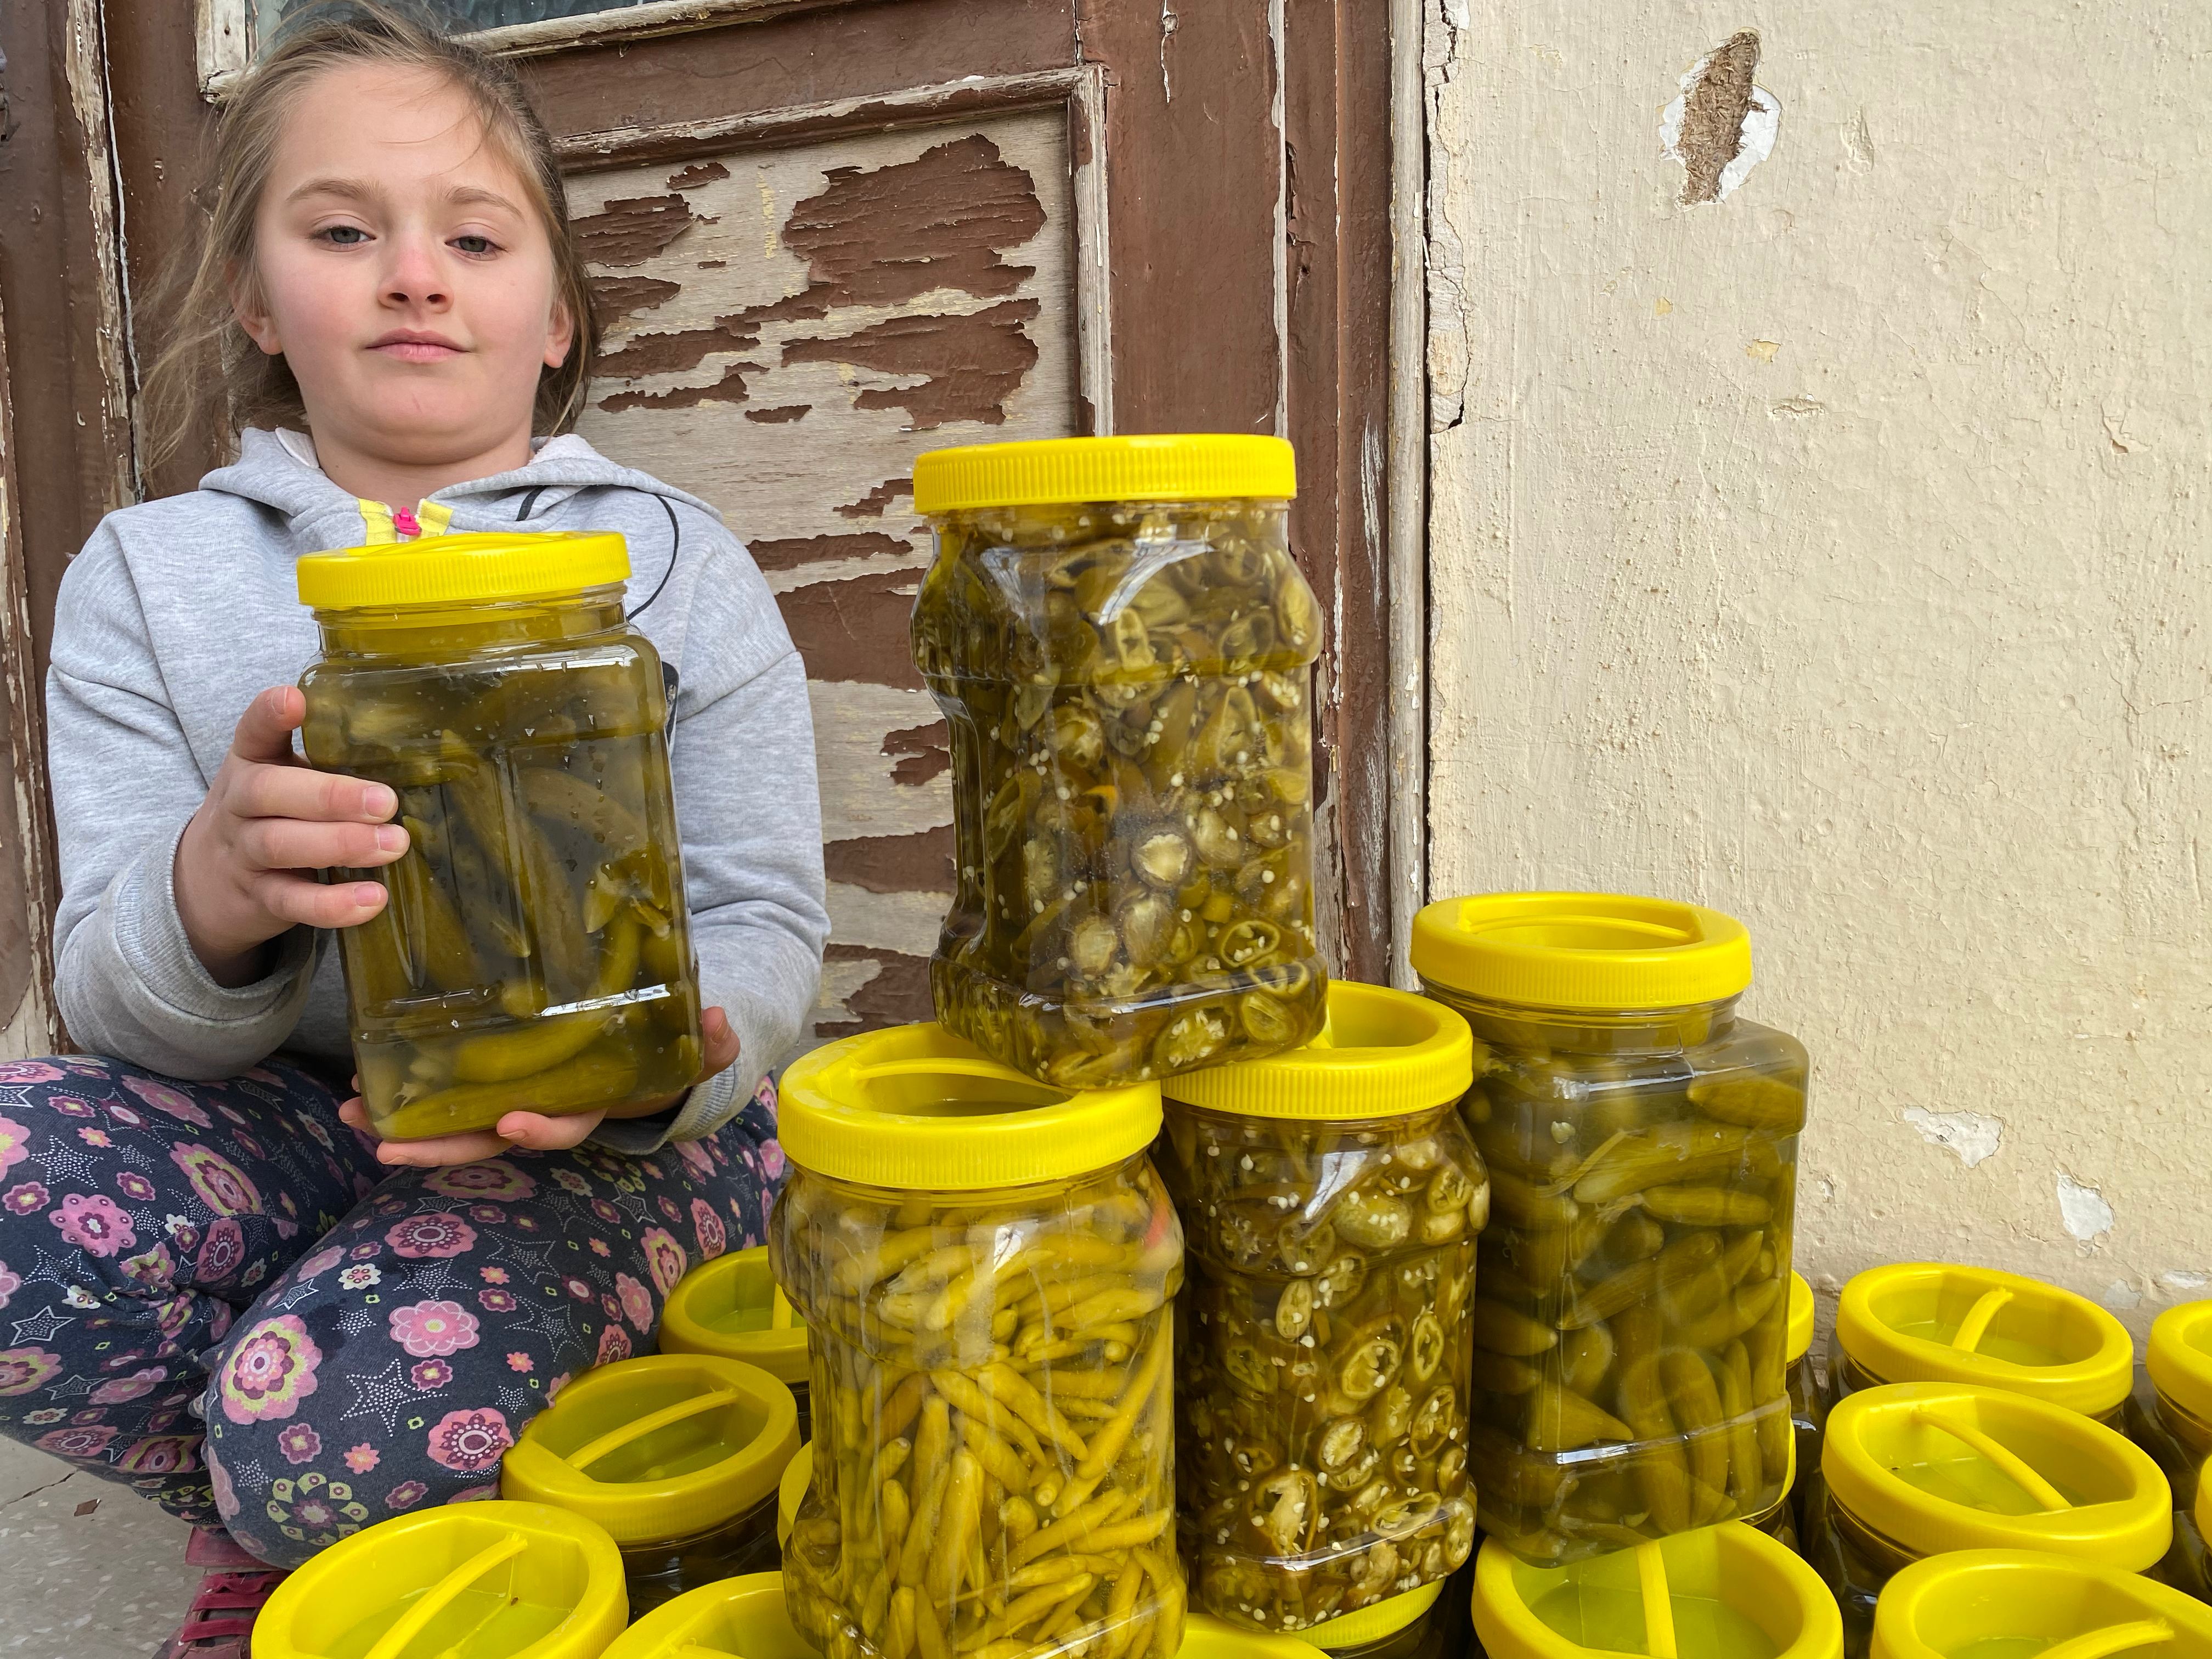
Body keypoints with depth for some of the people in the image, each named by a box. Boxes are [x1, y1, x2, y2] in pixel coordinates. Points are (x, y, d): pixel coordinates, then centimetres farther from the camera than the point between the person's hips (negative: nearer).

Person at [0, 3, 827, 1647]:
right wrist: (214, 896, -27)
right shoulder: (148, 573, 5)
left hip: (619, 1140, -2)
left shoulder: (678, 562, 1)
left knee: (342, 1415, -30)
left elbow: (764, 927, -2)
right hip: (281, 1121, 3)